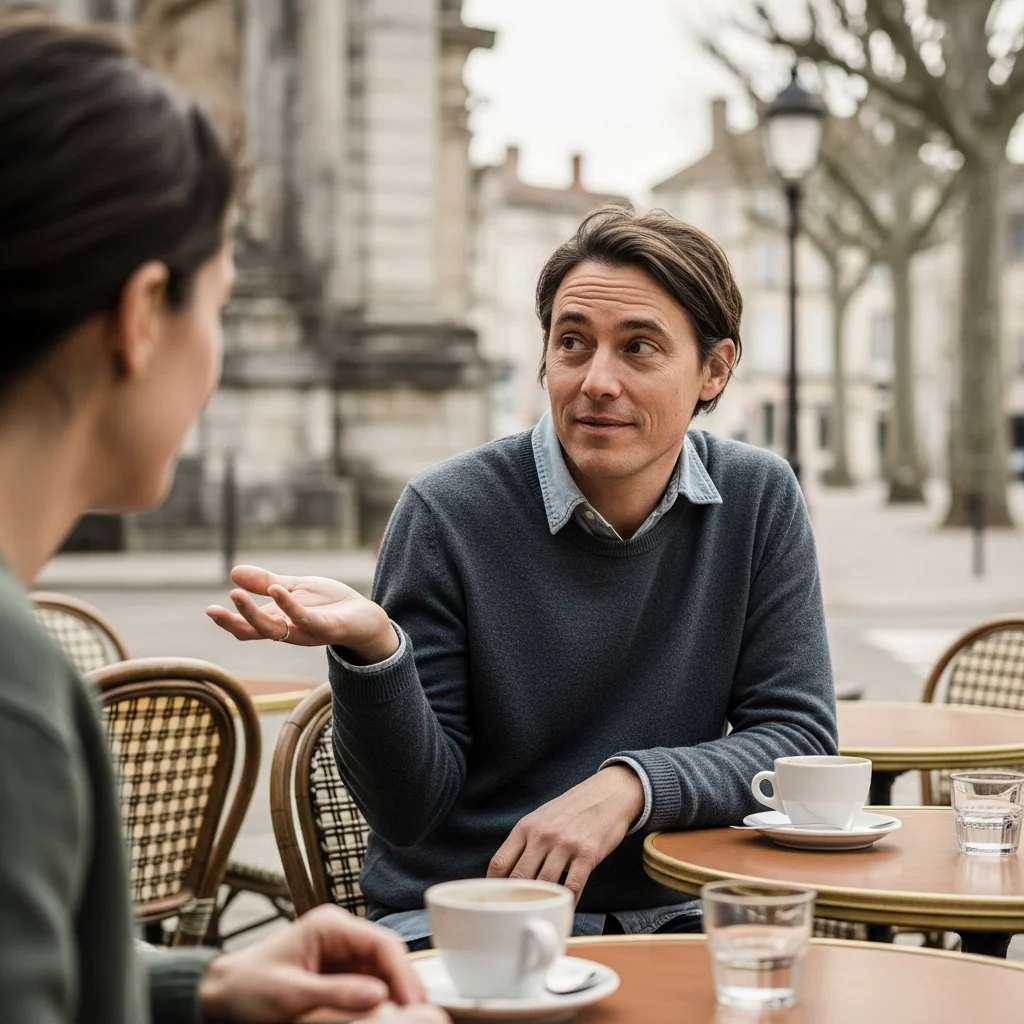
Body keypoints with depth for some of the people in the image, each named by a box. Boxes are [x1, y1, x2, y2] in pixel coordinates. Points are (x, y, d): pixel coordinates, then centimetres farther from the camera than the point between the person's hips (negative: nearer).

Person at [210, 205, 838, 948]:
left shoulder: (761, 502, -1)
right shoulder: (450, 513, -10)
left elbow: (799, 737, -1)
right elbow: (412, 809, -8)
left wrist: (630, 785, -17)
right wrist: (372, 649, -27)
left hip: (668, 917, 3)